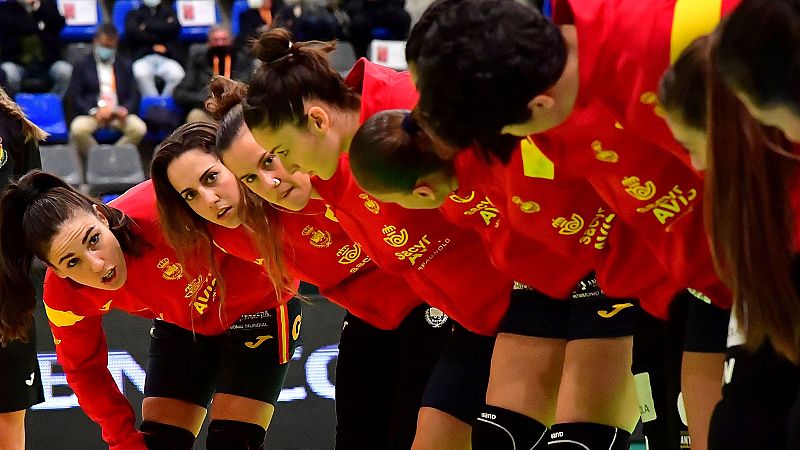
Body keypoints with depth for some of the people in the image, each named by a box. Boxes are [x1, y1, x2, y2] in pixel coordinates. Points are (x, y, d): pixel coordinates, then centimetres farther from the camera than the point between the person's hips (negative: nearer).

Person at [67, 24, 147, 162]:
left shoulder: (125, 65, 19)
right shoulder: (82, 65, 11)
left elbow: (134, 95, 13)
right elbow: (75, 97, 2)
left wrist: (125, 109, -11)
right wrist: (93, 111, -16)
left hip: (119, 114, 2)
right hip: (91, 113, -2)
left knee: (139, 128, -29)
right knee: (78, 129, -35)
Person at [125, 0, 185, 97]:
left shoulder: (169, 13, 23)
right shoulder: (134, 14, 19)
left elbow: (174, 28, 0)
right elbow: (132, 32, -1)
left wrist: (147, 26, 1)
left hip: (166, 58, 1)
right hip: (143, 57, -1)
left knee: (177, 75, -33)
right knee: (141, 73, -37)